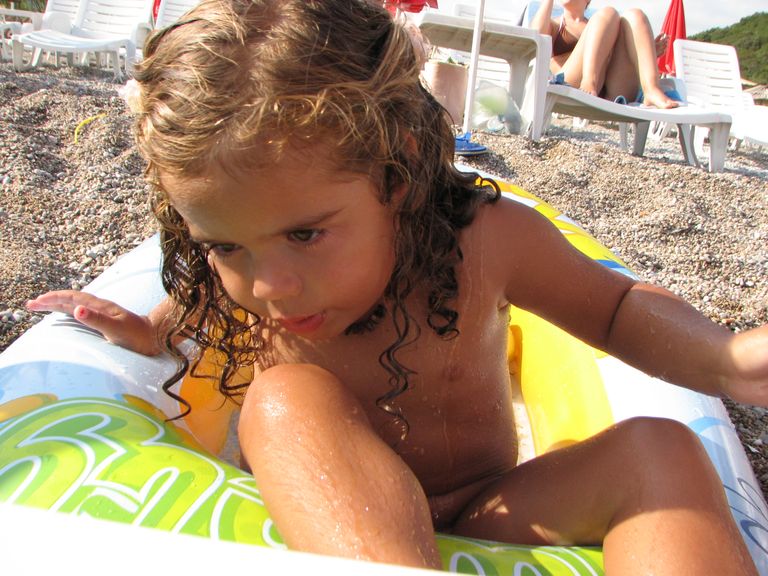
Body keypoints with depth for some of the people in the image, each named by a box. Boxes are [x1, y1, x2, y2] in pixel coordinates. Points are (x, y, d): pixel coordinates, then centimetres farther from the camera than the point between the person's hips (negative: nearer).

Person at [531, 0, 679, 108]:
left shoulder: (599, 25, 36)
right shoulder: (553, 25, 26)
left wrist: (649, 53, 8)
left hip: (613, 95, 3)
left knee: (634, 16, -9)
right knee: (607, 14, -12)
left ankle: (652, 90, -33)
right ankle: (588, 84, -38)